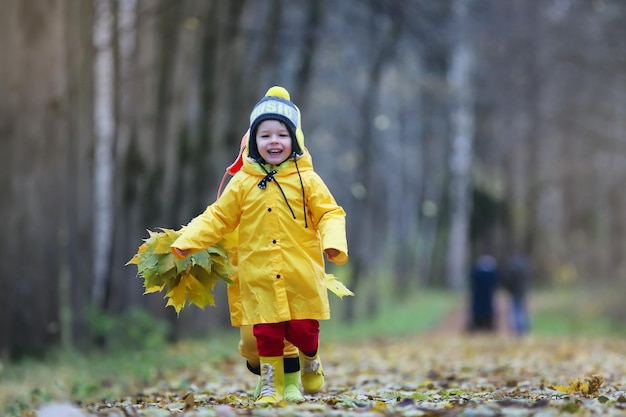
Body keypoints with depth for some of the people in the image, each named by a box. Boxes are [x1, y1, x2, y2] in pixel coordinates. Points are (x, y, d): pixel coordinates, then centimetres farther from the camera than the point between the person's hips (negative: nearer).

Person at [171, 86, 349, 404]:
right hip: (260, 279, 1)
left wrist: (333, 242, -21)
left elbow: (329, 214, -3)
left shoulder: (307, 180, -1)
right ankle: (271, 386, 18)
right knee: (266, 335, 2)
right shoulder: (243, 183, 3)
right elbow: (218, 217, 8)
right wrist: (187, 241, 0)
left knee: (303, 330, 3)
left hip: (301, 277, -1)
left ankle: (310, 360, 35)